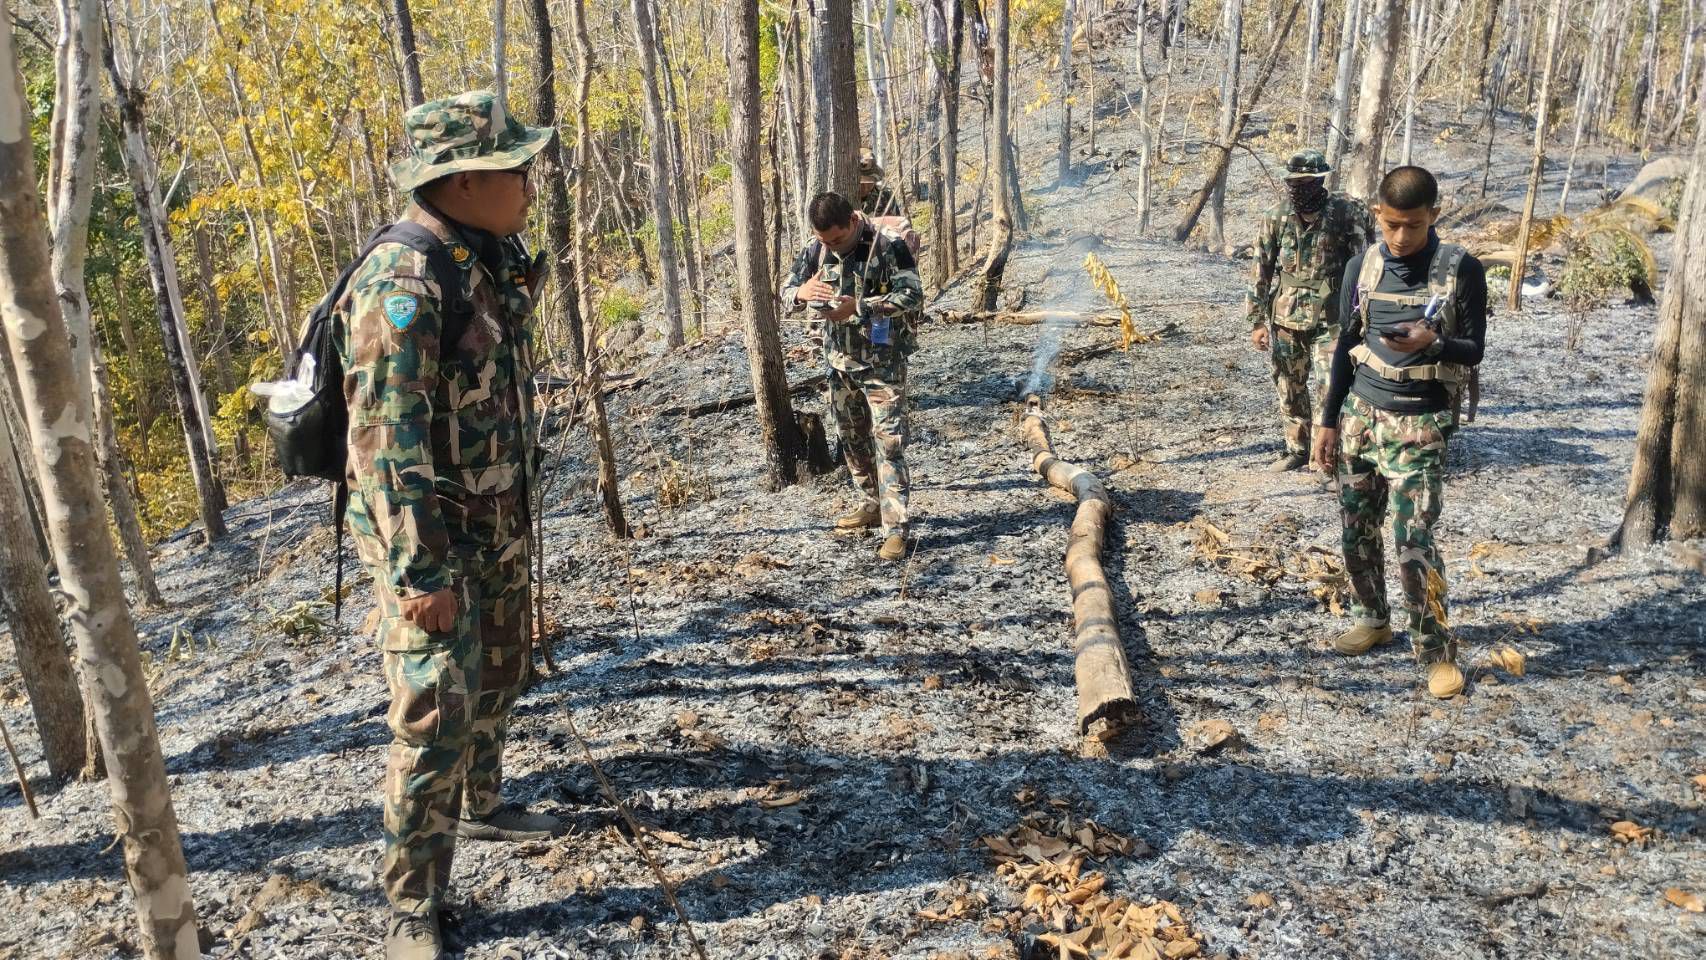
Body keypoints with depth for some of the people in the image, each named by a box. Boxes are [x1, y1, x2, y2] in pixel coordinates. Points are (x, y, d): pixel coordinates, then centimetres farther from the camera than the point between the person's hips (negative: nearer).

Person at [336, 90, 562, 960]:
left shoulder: (490, 262, 5)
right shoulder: (402, 285, -24)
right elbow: (386, 444, -25)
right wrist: (418, 572, -25)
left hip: (499, 523, 9)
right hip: (429, 536, -9)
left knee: (496, 679, 22)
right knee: (436, 717, -5)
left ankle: (480, 807, 44)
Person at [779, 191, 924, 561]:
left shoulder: (888, 248, -16)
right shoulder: (815, 251, 0)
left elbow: (912, 294, -23)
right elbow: (785, 293, 4)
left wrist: (858, 307, -32)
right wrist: (801, 293, -22)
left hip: (882, 362, -6)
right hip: (840, 362, 6)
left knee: (888, 442, -10)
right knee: (852, 438, 17)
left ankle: (897, 527, -11)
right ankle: (871, 504, 34)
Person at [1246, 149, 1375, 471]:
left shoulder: (1347, 214, -8)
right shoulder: (1276, 218, 0)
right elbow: (1260, 272, 5)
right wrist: (1257, 321, 3)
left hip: (1329, 321, -4)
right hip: (1285, 319, 4)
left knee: (1329, 389, -10)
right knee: (1289, 388, 13)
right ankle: (1297, 448, 28)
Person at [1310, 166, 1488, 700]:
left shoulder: (1461, 270, -8)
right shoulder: (1362, 268, 3)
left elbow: (1474, 351, -4)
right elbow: (1345, 349, 9)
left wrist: (1432, 342, -26)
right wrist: (1328, 421, 7)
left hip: (1418, 425, -4)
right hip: (1359, 415, 4)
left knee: (1414, 541, -8)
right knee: (1356, 530, 11)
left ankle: (1437, 650, 7)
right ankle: (1372, 618, 33)